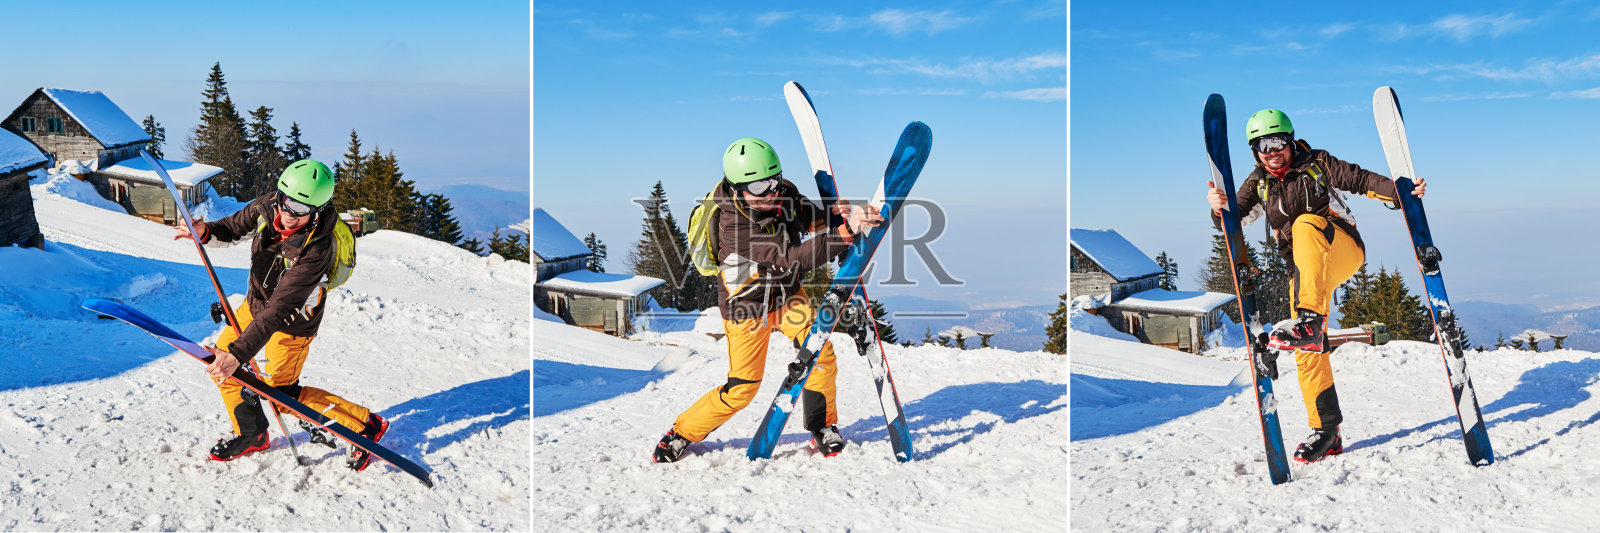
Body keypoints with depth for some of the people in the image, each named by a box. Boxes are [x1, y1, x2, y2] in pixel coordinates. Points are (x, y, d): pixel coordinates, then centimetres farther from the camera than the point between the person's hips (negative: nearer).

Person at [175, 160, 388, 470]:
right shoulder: (267, 206, -20)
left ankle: (365, 425, 14)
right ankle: (251, 435, 32)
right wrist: (206, 233, -21)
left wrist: (238, 353, -44)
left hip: (290, 322, -7)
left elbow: (279, 310, -40)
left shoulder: (315, 249, -39)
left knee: (280, 392, 3)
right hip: (255, 303, 7)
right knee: (218, 361, 11)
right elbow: (235, 227, 2)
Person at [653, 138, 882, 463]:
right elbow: (789, 260, -44)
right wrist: (845, 234, -50)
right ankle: (682, 433, 20)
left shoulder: (784, 194, -16)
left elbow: (810, 217, 3)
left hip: (786, 295, 5)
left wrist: (835, 214, -23)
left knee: (820, 351, -14)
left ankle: (823, 427, 6)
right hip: (746, 305, -5)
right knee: (742, 388, 0)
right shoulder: (734, 227, -36)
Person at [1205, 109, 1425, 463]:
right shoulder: (1259, 183, 11)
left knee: (1305, 225, -36)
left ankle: (1310, 321, -52)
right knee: (1308, 351, -6)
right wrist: (1220, 208, -22)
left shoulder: (1317, 164, 4)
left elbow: (1362, 180, -1)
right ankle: (1326, 431, 4)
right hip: (1304, 270, 4)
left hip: (1343, 250, -4)